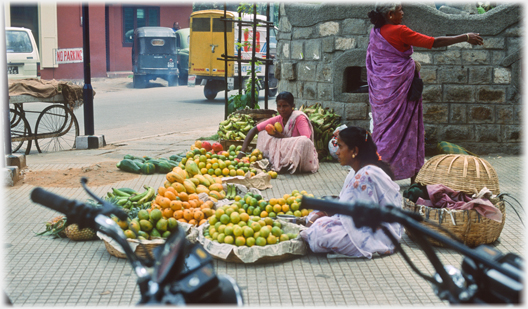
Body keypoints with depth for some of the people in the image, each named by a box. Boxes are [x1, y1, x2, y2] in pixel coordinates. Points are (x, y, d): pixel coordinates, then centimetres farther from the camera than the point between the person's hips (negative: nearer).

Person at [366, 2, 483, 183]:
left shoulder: (375, 33, 5)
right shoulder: (399, 31, -17)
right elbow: (434, 42, -17)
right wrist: (465, 38, -10)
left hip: (381, 90, 7)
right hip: (400, 86, -7)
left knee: (383, 126, 13)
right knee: (408, 128, 3)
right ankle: (413, 177, 10)